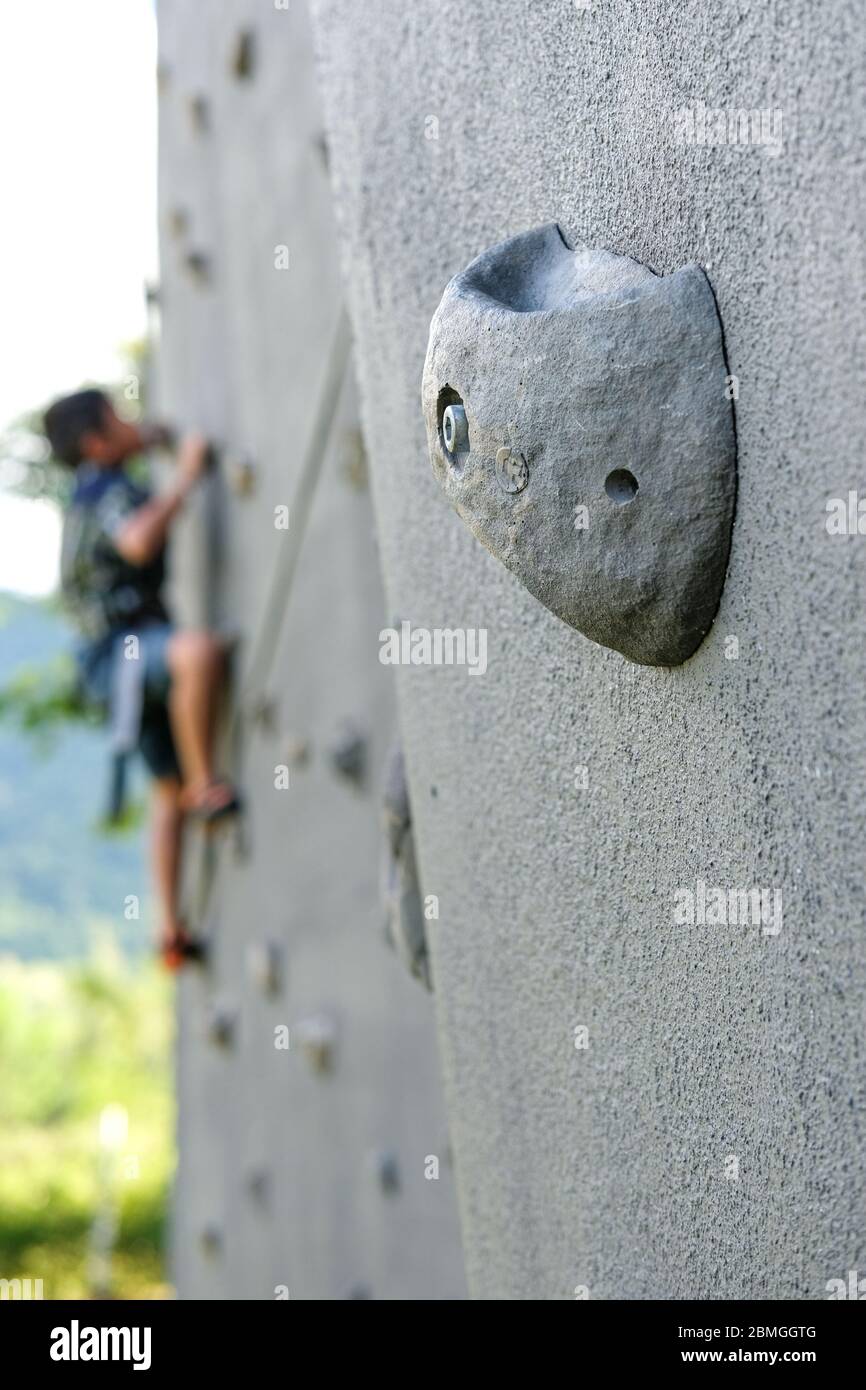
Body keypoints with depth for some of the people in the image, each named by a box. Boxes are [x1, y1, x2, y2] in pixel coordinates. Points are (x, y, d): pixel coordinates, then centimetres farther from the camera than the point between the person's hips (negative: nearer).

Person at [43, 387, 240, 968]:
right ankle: (205, 785, -30)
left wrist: (147, 441, 37)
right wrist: (186, 475, -26)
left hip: (131, 657, 10)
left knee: (170, 788, 15)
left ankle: (172, 930, 18)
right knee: (201, 651, -41)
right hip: (119, 647, -10)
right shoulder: (110, 490, -13)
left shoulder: (90, 490, 17)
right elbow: (139, 540, -36)